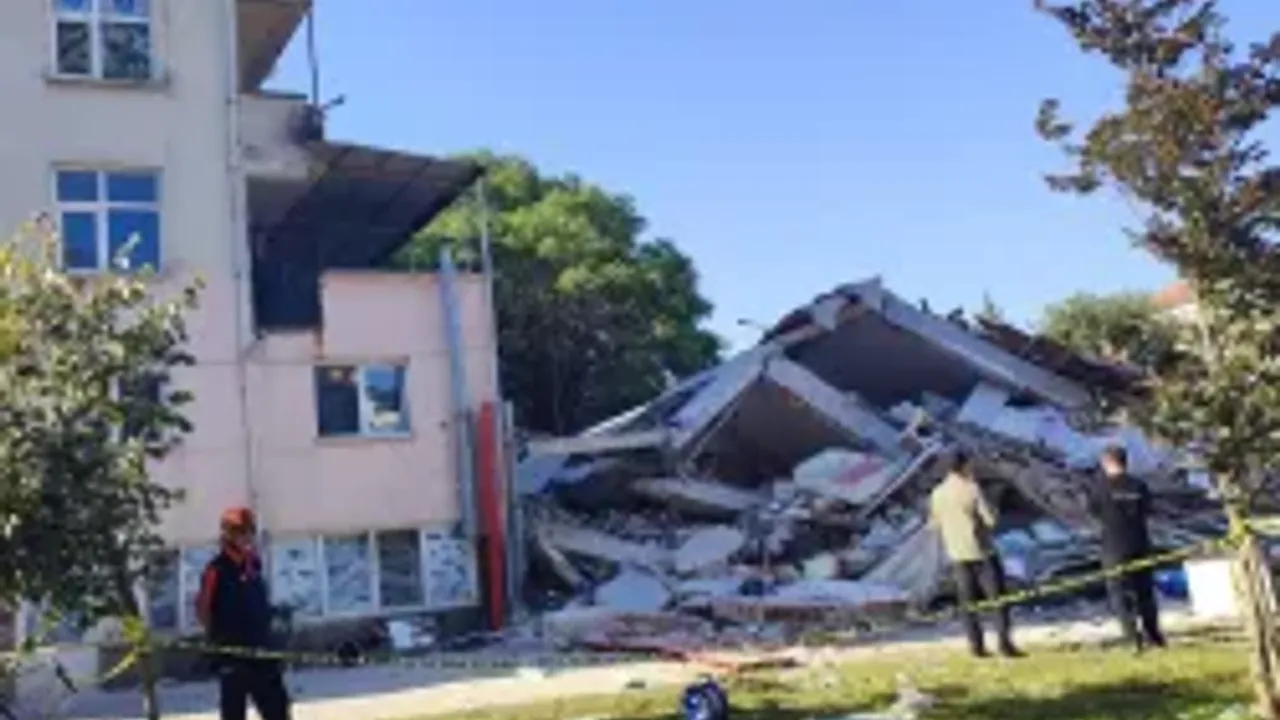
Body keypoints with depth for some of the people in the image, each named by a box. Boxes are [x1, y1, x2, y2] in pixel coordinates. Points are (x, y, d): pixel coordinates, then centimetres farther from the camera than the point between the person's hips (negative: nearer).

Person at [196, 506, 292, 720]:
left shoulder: (253, 562, 7)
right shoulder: (217, 569, -15)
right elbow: (202, 608, -13)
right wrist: (218, 636, -5)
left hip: (260, 648, 7)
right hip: (232, 654, -7)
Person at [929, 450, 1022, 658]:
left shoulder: (937, 494, 0)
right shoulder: (972, 489, -16)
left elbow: (935, 523, 7)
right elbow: (990, 518, -15)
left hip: (957, 554, 5)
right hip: (981, 551, -5)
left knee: (968, 602, 12)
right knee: (998, 598, 3)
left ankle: (976, 646, 11)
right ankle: (1005, 643, -1)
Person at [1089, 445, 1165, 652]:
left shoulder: (1103, 486, -9)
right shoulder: (1138, 486, 1)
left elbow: (1093, 509, 0)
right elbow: (1147, 509, 7)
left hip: (1115, 547, -4)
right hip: (1140, 544, 4)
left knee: (1119, 592, 1)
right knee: (1144, 590, 14)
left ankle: (1132, 635, -10)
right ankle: (1152, 635, 21)